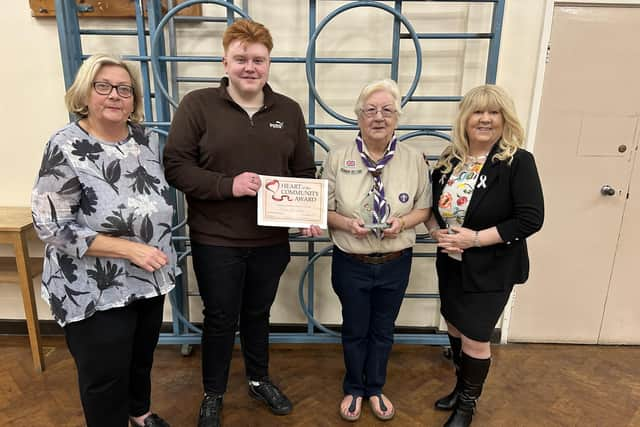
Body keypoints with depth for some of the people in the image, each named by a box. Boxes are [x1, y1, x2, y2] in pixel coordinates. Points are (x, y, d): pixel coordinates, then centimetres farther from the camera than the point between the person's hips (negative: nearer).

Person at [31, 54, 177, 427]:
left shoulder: (147, 139, 0)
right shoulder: (67, 149, -18)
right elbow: (51, 227, -19)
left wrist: (157, 251, 10)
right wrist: (129, 248, -24)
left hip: (150, 279, 6)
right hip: (96, 291, -6)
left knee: (143, 356, 25)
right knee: (106, 376, 10)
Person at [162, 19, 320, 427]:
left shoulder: (289, 110, 4)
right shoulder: (197, 104, -7)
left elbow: (305, 171, 8)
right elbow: (175, 166, -11)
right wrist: (227, 185, -23)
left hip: (272, 240, 3)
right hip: (216, 241, -3)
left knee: (258, 314, 22)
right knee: (220, 319, 13)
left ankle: (260, 380, 46)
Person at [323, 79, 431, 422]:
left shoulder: (415, 160, -5)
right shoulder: (338, 158, -8)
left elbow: (425, 208, 2)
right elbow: (323, 210, -4)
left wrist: (403, 221, -18)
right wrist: (347, 223, -23)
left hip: (395, 264, 1)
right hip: (351, 263, -1)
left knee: (383, 330, 20)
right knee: (354, 330, 17)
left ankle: (375, 388, 44)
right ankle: (353, 389, 42)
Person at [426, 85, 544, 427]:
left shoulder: (518, 162, -14)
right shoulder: (449, 159, 1)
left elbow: (530, 219, -19)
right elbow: (429, 203, 11)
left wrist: (476, 238, -23)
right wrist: (435, 231, -9)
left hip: (491, 270, -5)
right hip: (450, 264, 5)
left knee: (475, 339, 7)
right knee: (455, 328, 20)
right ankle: (461, 387, 45)